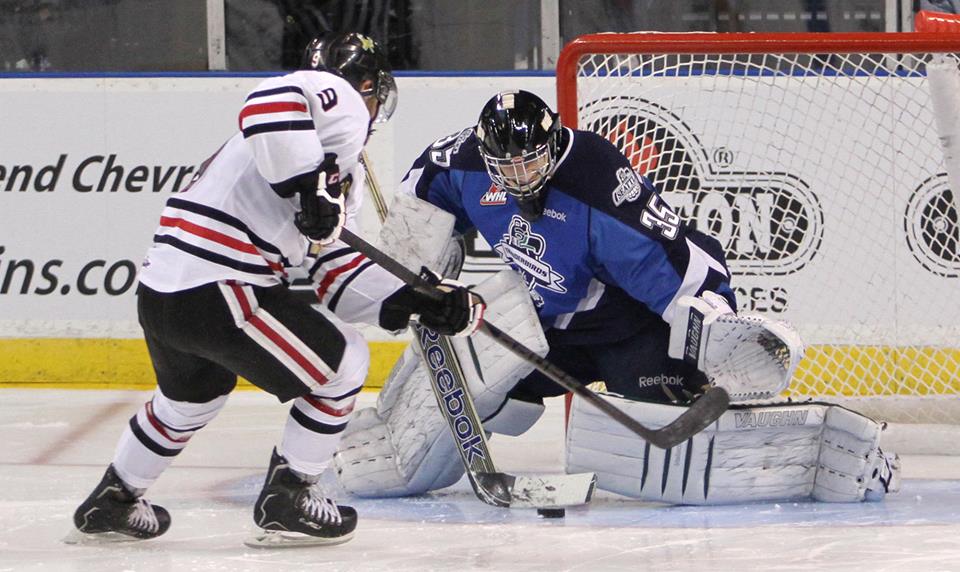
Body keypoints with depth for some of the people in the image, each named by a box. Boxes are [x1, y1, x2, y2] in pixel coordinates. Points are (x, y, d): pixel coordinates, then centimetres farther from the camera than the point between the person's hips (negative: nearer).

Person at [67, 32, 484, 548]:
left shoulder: (341, 174, 27)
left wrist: (417, 300, 11)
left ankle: (111, 503, 48)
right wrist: (313, 184, -26)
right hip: (217, 290, -10)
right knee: (341, 363, 4)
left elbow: (339, 276, 20)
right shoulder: (337, 101, -2)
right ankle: (288, 500, 11)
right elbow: (267, 105, -25)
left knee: (194, 392, 35)